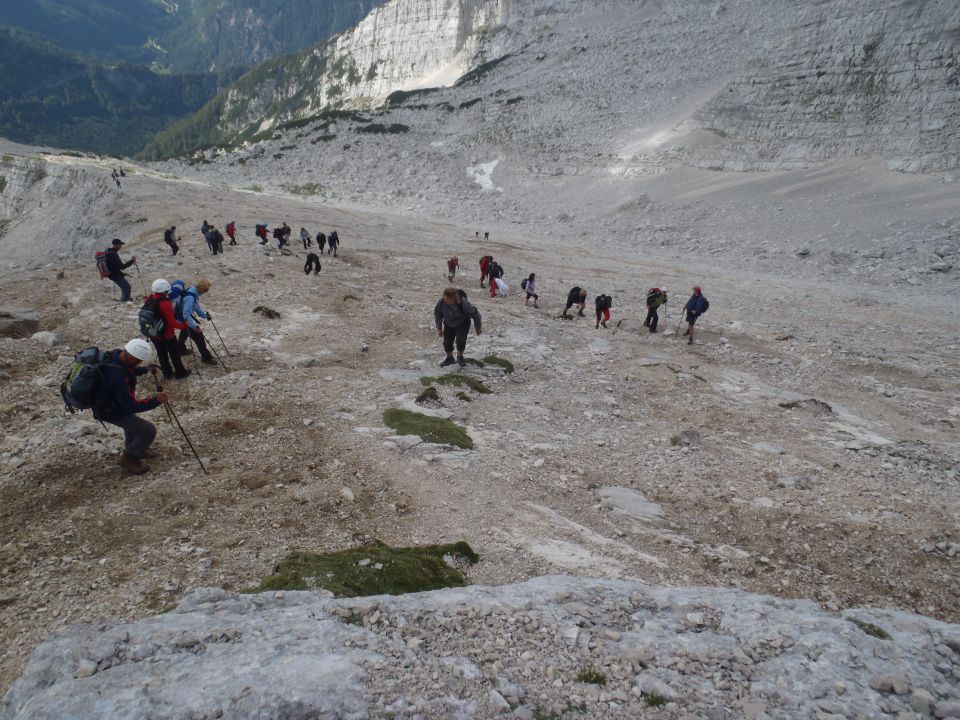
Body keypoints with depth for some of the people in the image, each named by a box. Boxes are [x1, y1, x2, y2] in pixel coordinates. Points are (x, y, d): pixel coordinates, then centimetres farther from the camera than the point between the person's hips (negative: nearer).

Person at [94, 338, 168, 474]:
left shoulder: (115, 355, -15)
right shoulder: (118, 376, -41)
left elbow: (128, 370, 11)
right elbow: (130, 405, -34)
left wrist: (145, 369, 1)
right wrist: (155, 401, -35)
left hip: (108, 401, 9)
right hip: (111, 411, -9)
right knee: (149, 430, -7)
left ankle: (131, 448, 53)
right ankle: (129, 458, 13)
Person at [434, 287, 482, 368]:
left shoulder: (464, 304, -37)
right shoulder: (442, 302, -28)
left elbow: (475, 314, -21)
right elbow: (437, 313, -6)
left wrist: (478, 328, -7)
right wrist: (439, 328, -1)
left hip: (462, 324, -3)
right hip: (448, 324, 3)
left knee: (460, 340, -19)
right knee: (447, 341, -3)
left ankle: (460, 357, 10)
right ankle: (449, 358, 25)